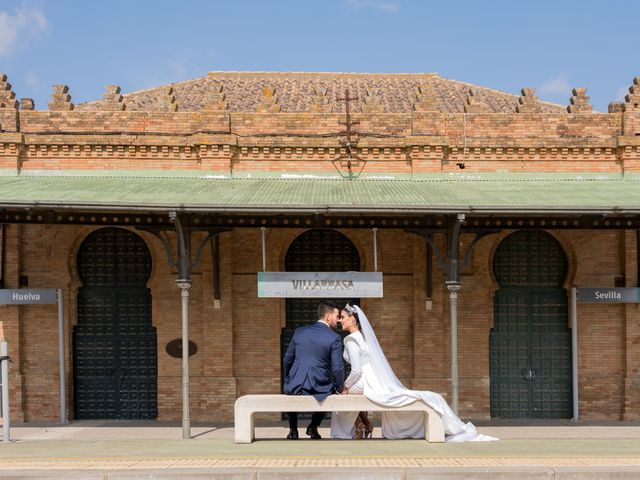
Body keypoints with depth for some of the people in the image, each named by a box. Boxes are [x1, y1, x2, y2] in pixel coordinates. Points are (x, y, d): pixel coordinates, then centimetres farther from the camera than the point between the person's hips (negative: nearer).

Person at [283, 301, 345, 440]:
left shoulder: (299, 332, 5)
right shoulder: (334, 338, -7)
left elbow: (287, 360, 12)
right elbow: (337, 369, -9)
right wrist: (340, 389, 9)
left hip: (296, 386, 2)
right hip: (319, 388, -2)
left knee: (289, 391, 37)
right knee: (328, 390, 33)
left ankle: (293, 429, 33)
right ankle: (313, 427, 25)